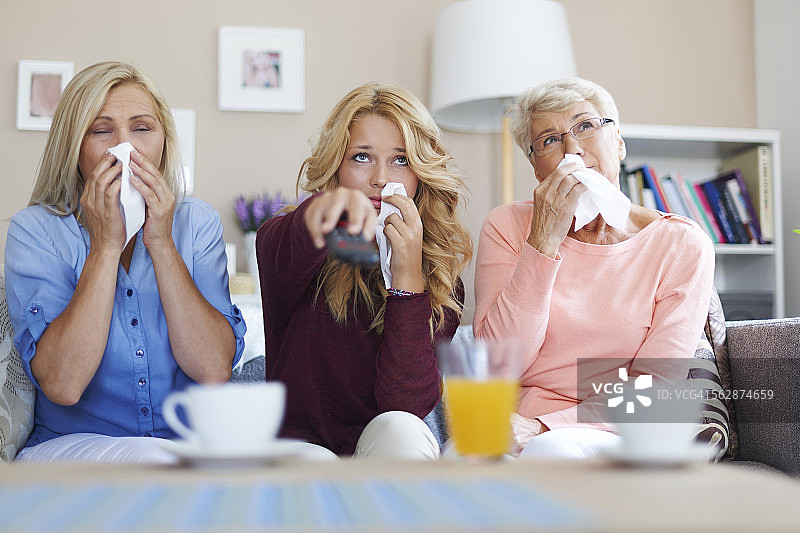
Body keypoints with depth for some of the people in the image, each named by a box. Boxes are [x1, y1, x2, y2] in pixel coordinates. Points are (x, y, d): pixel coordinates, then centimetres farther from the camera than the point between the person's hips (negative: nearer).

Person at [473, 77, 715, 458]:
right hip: (510, 426, 1)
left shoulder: (682, 245, 2)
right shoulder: (508, 225, 6)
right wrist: (544, 241, -14)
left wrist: (543, 426, -20)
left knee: (553, 451, -37)